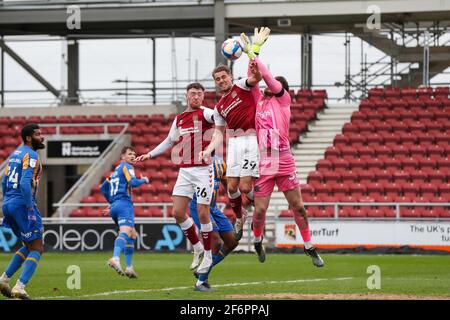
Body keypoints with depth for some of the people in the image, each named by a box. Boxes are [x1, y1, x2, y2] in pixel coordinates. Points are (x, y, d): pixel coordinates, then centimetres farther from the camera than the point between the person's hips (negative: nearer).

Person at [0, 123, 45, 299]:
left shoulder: (16, 153, 17)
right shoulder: (30, 155, -11)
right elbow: (25, 183, -22)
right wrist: (30, 210, -21)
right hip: (22, 204, -9)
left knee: (29, 246, 20)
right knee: (37, 249, -3)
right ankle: (19, 288, -14)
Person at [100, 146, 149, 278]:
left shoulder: (116, 170, 27)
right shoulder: (126, 166, 1)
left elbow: (103, 188, 31)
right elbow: (133, 182, -14)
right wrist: (144, 180, 5)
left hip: (114, 205, 10)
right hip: (124, 204, -10)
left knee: (132, 235, 19)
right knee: (125, 232, -27)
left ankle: (129, 267, 13)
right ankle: (115, 258, -52)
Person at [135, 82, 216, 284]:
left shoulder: (205, 114, -6)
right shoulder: (179, 119, 14)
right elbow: (169, 142, 28)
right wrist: (149, 155, 25)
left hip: (203, 170, -6)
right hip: (185, 171, 6)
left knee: (203, 213, -5)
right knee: (178, 212, 0)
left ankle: (207, 255, 12)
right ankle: (197, 249, 18)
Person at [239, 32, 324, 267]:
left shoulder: (284, 99, 5)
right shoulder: (259, 101, 13)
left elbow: (268, 78, -6)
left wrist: (252, 53, -6)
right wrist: (251, 54, -6)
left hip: (285, 163, -2)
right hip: (263, 164, 2)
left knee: (298, 207, 3)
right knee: (260, 210, -2)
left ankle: (309, 248, 15)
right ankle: (257, 241, 24)